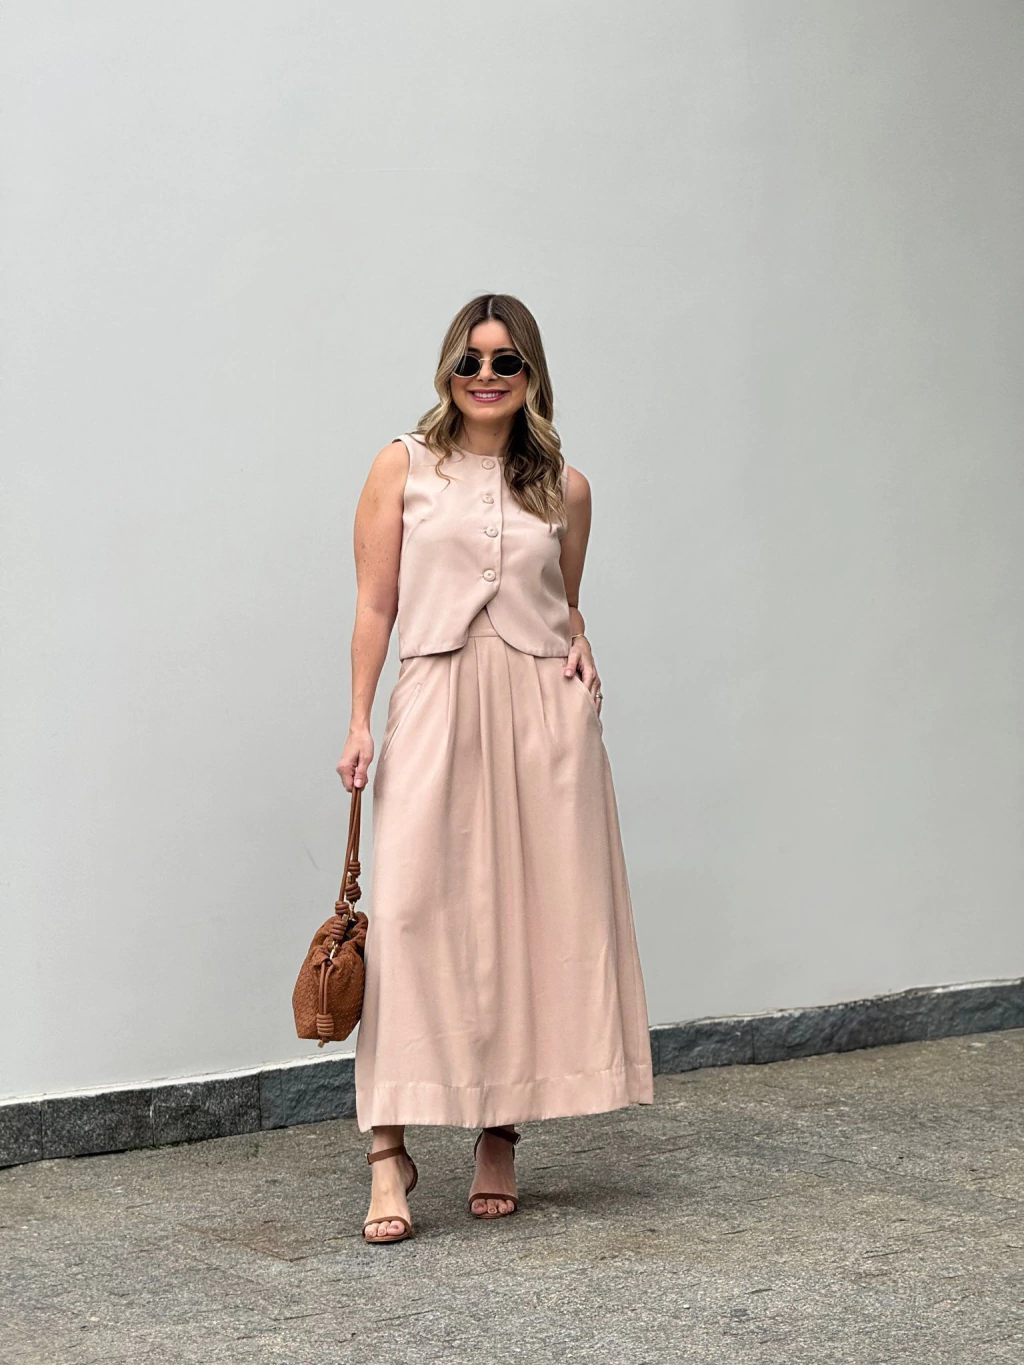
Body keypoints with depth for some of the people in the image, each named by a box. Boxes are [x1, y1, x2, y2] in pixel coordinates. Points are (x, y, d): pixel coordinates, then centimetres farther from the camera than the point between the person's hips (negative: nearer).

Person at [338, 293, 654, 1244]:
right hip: (436, 706, -2)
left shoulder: (565, 488, 11)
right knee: (411, 913, -12)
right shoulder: (403, 469, 5)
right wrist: (359, 723, -3)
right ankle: (389, 1149, -9)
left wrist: (581, 651, 1)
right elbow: (375, 605, 3)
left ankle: (500, 1138, 12)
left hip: (544, 711, 3)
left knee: (536, 916, 2)